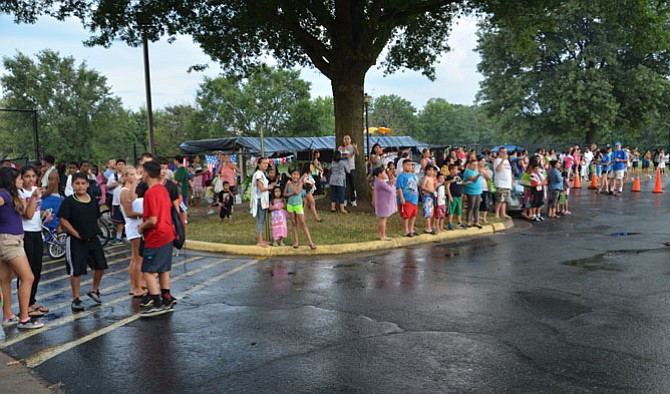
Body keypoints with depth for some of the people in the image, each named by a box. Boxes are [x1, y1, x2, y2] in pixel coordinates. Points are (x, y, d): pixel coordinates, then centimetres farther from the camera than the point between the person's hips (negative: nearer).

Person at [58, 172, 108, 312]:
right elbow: (63, 220, -11)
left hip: (93, 238, 5)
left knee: (100, 265, 6)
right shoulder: (69, 201, -9)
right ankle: (75, 299, 14)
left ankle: (94, 290, 30)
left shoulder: (93, 201, 7)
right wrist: (76, 234, -12)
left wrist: (94, 231, 6)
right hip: (76, 241, -5)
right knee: (76, 270, 1)